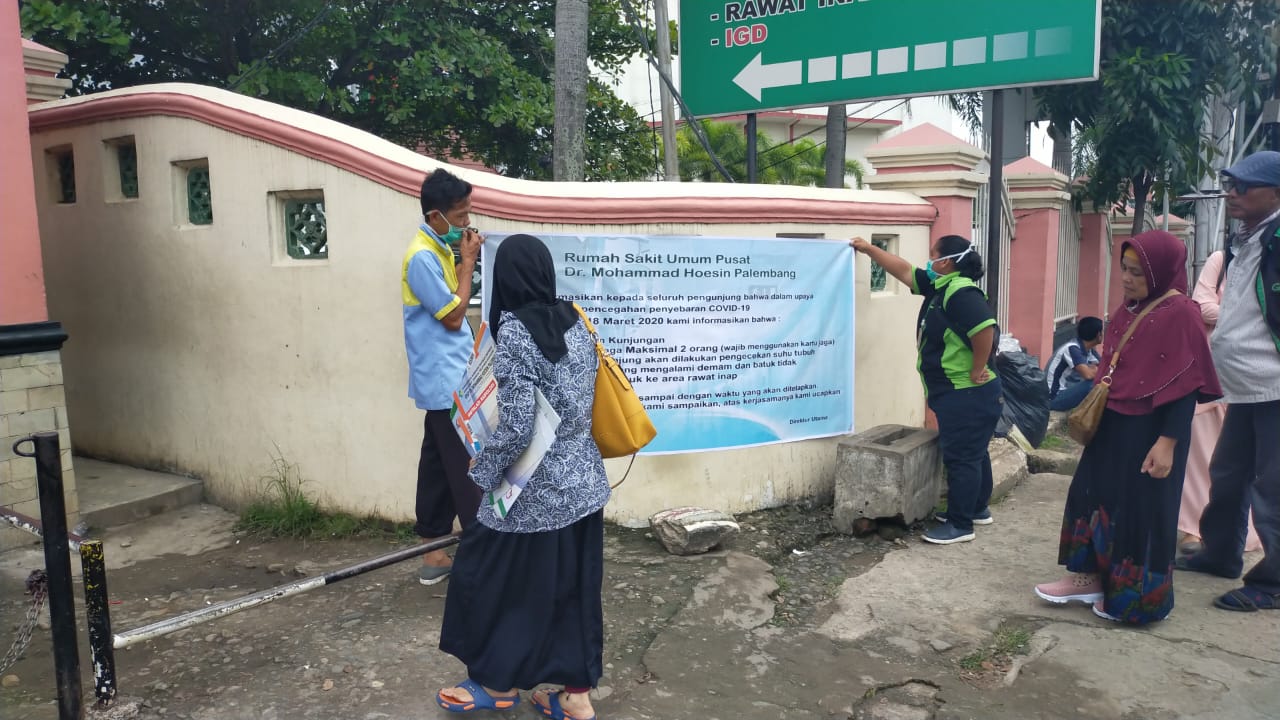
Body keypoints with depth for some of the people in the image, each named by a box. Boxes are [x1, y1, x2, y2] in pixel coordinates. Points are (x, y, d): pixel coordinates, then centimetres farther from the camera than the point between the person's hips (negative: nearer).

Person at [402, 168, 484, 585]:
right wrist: (469, 262, -10)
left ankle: (434, 556, 20)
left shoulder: (439, 250, 13)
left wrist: (463, 260, 7)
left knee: (440, 468, 12)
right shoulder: (422, 257, -17)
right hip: (447, 383, -10)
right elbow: (453, 316, -15)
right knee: (469, 472, -6)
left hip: (447, 381, 10)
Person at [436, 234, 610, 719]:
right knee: (574, 585, 15)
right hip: (583, 483, 7)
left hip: (537, 491, -7)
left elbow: (516, 428, -21)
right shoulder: (575, 322, 3)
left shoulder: (515, 331, -18)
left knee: (494, 577, 14)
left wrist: (482, 472, -5)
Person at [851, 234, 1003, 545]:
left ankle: (961, 525, 5)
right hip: (957, 393, 10)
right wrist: (869, 249, 21)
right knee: (971, 453, 21)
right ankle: (977, 508, 35)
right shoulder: (940, 286, 10)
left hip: (968, 395, -10)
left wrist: (976, 372, -23)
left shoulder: (961, 293, -22)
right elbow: (904, 270, 19)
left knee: (961, 457, -3)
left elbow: (985, 329, -33)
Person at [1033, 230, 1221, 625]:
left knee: (1142, 511, 3)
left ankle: (1137, 597, 18)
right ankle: (1089, 577, 27)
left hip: (1149, 432, -8)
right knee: (1092, 495, 13)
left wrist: (1167, 442, -20)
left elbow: (1186, 386, -18)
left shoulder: (1180, 314, -16)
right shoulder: (1127, 310, 8)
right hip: (1112, 425, 8)